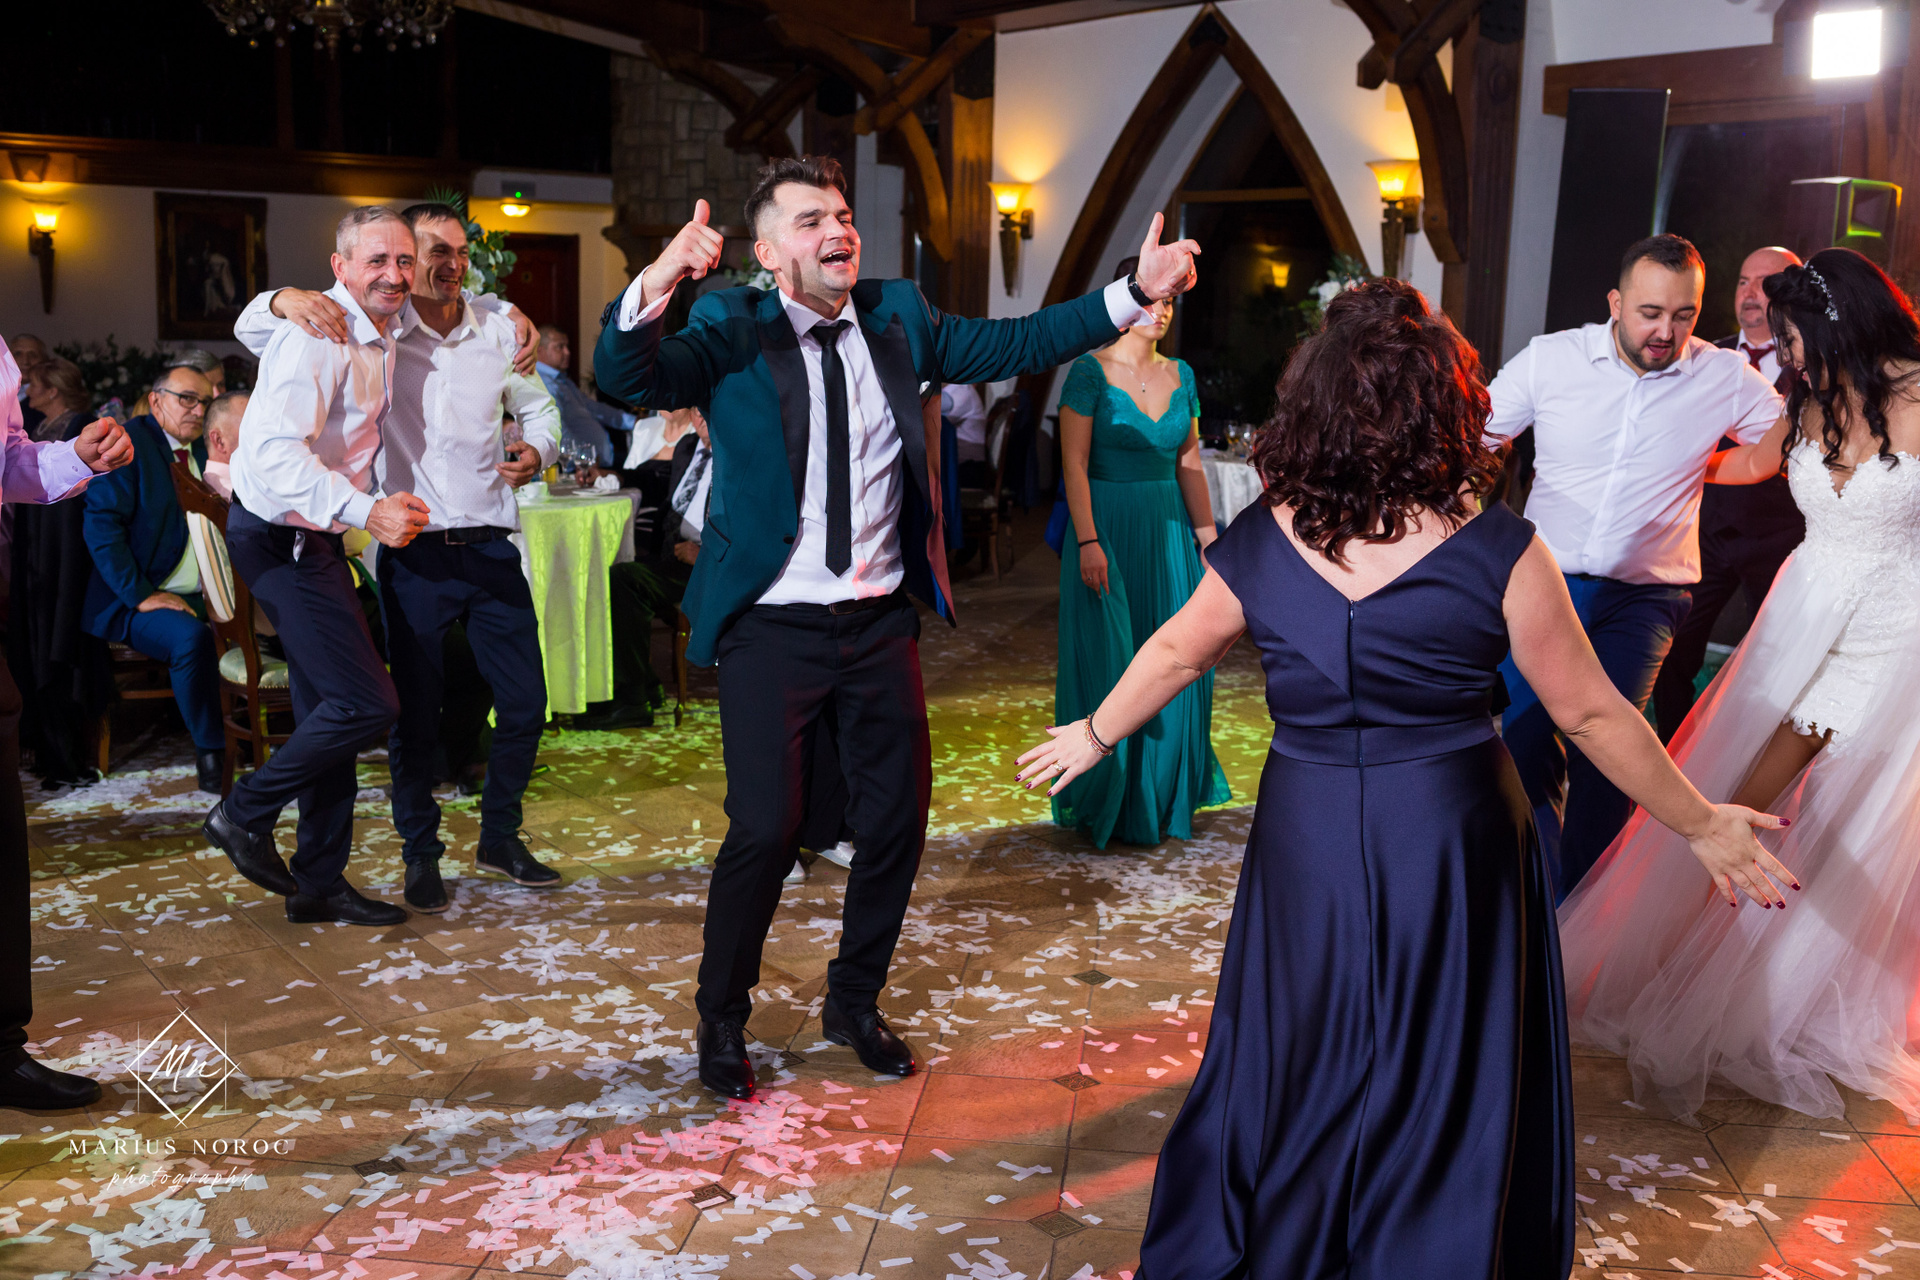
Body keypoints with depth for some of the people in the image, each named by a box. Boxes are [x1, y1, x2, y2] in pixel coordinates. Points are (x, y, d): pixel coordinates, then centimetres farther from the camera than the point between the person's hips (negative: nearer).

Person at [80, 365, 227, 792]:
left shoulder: (203, 451, 17)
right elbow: (101, 526, -13)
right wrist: (141, 595, -19)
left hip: (198, 598, 7)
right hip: (133, 601, -6)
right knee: (191, 636, -34)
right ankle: (212, 755, -20)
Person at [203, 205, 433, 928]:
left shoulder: (386, 330, 8)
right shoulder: (320, 336, -20)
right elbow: (277, 450, -30)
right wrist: (366, 511, -38)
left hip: (315, 537, 10)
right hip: (281, 537, -10)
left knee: (330, 711, 13)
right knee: (367, 702, -13)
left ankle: (319, 884, 22)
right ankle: (244, 814, 7)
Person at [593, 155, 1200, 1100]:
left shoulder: (898, 317, 5)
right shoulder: (731, 329, -7)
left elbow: (1011, 344, 0)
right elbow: (627, 379, -21)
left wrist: (1134, 293, -11)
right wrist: (653, 289, -41)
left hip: (881, 621, 5)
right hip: (773, 627, -4)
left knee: (897, 817, 11)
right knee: (766, 828, -5)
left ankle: (854, 1003, 35)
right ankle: (721, 1022, 21)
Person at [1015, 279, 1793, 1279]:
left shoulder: (1260, 543, -8)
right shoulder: (1496, 550, -16)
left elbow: (1174, 653, 7)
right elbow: (1590, 715, -9)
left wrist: (1095, 735, 25)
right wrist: (1702, 825, 5)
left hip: (1307, 840, 3)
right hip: (1452, 837, -2)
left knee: (1297, 1061, 21)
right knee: (1448, 1083, 16)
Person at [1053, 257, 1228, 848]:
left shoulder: (1180, 375, 10)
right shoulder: (1090, 372, -7)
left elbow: (1189, 464, 13)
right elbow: (1074, 463, -12)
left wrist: (1206, 533, 10)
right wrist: (1088, 542, -18)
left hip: (1167, 532, 6)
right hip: (1109, 528, -5)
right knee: (1109, 665, 0)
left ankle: (1162, 795, 22)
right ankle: (1108, 804, 15)